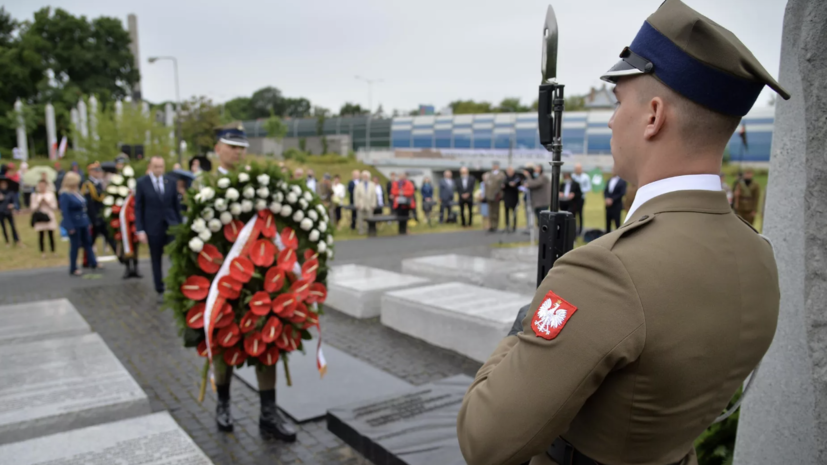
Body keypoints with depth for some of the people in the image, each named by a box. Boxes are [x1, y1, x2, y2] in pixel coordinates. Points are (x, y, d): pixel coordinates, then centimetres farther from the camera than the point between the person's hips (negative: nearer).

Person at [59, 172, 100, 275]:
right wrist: (70, 227, -20)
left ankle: (93, 263, 26)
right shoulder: (65, 194, -16)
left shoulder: (77, 192, 8)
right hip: (74, 224, -8)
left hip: (83, 223, 8)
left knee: (87, 243, 15)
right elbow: (65, 211, -18)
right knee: (75, 246, 2)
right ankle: (73, 269, 14)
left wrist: (87, 221, 14)